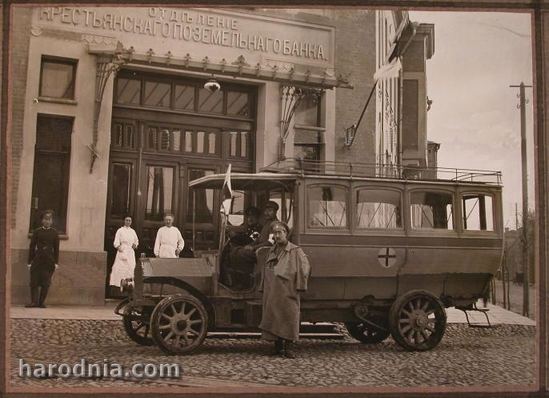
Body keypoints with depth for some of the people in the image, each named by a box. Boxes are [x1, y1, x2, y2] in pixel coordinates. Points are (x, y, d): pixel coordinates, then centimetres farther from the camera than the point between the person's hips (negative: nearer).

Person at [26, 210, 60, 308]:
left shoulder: (54, 233, 6)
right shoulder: (37, 231, 6)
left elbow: (56, 248, 7)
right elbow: (32, 246, 6)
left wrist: (56, 262, 1)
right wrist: (29, 261, 2)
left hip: (49, 260, 0)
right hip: (38, 259, 0)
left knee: (46, 282, 1)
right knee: (34, 281, -4)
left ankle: (42, 302, 8)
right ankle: (34, 301, -1)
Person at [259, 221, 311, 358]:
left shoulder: (295, 251, -2)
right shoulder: (271, 251, 14)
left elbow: (305, 267, -6)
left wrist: (299, 286, -10)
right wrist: (264, 288, 14)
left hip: (288, 292, -5)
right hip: (271, 293, 5)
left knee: (288, 317, -3)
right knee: (273, 317, 6)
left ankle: (288, 347, 3)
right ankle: (278, 346, 17)